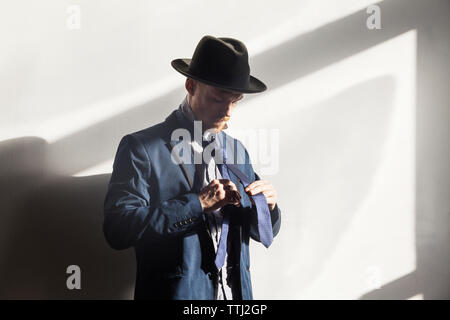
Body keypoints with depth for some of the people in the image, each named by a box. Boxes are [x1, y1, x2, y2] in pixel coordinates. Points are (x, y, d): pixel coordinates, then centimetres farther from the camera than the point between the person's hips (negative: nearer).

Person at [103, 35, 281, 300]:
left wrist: (268, 206, -10)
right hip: (176, 292, -4)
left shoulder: (237, 149, 6)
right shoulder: (141, 147, -10)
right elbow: (118, 228, -19)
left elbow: (264, 233, 12)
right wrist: (198, 203, -21)